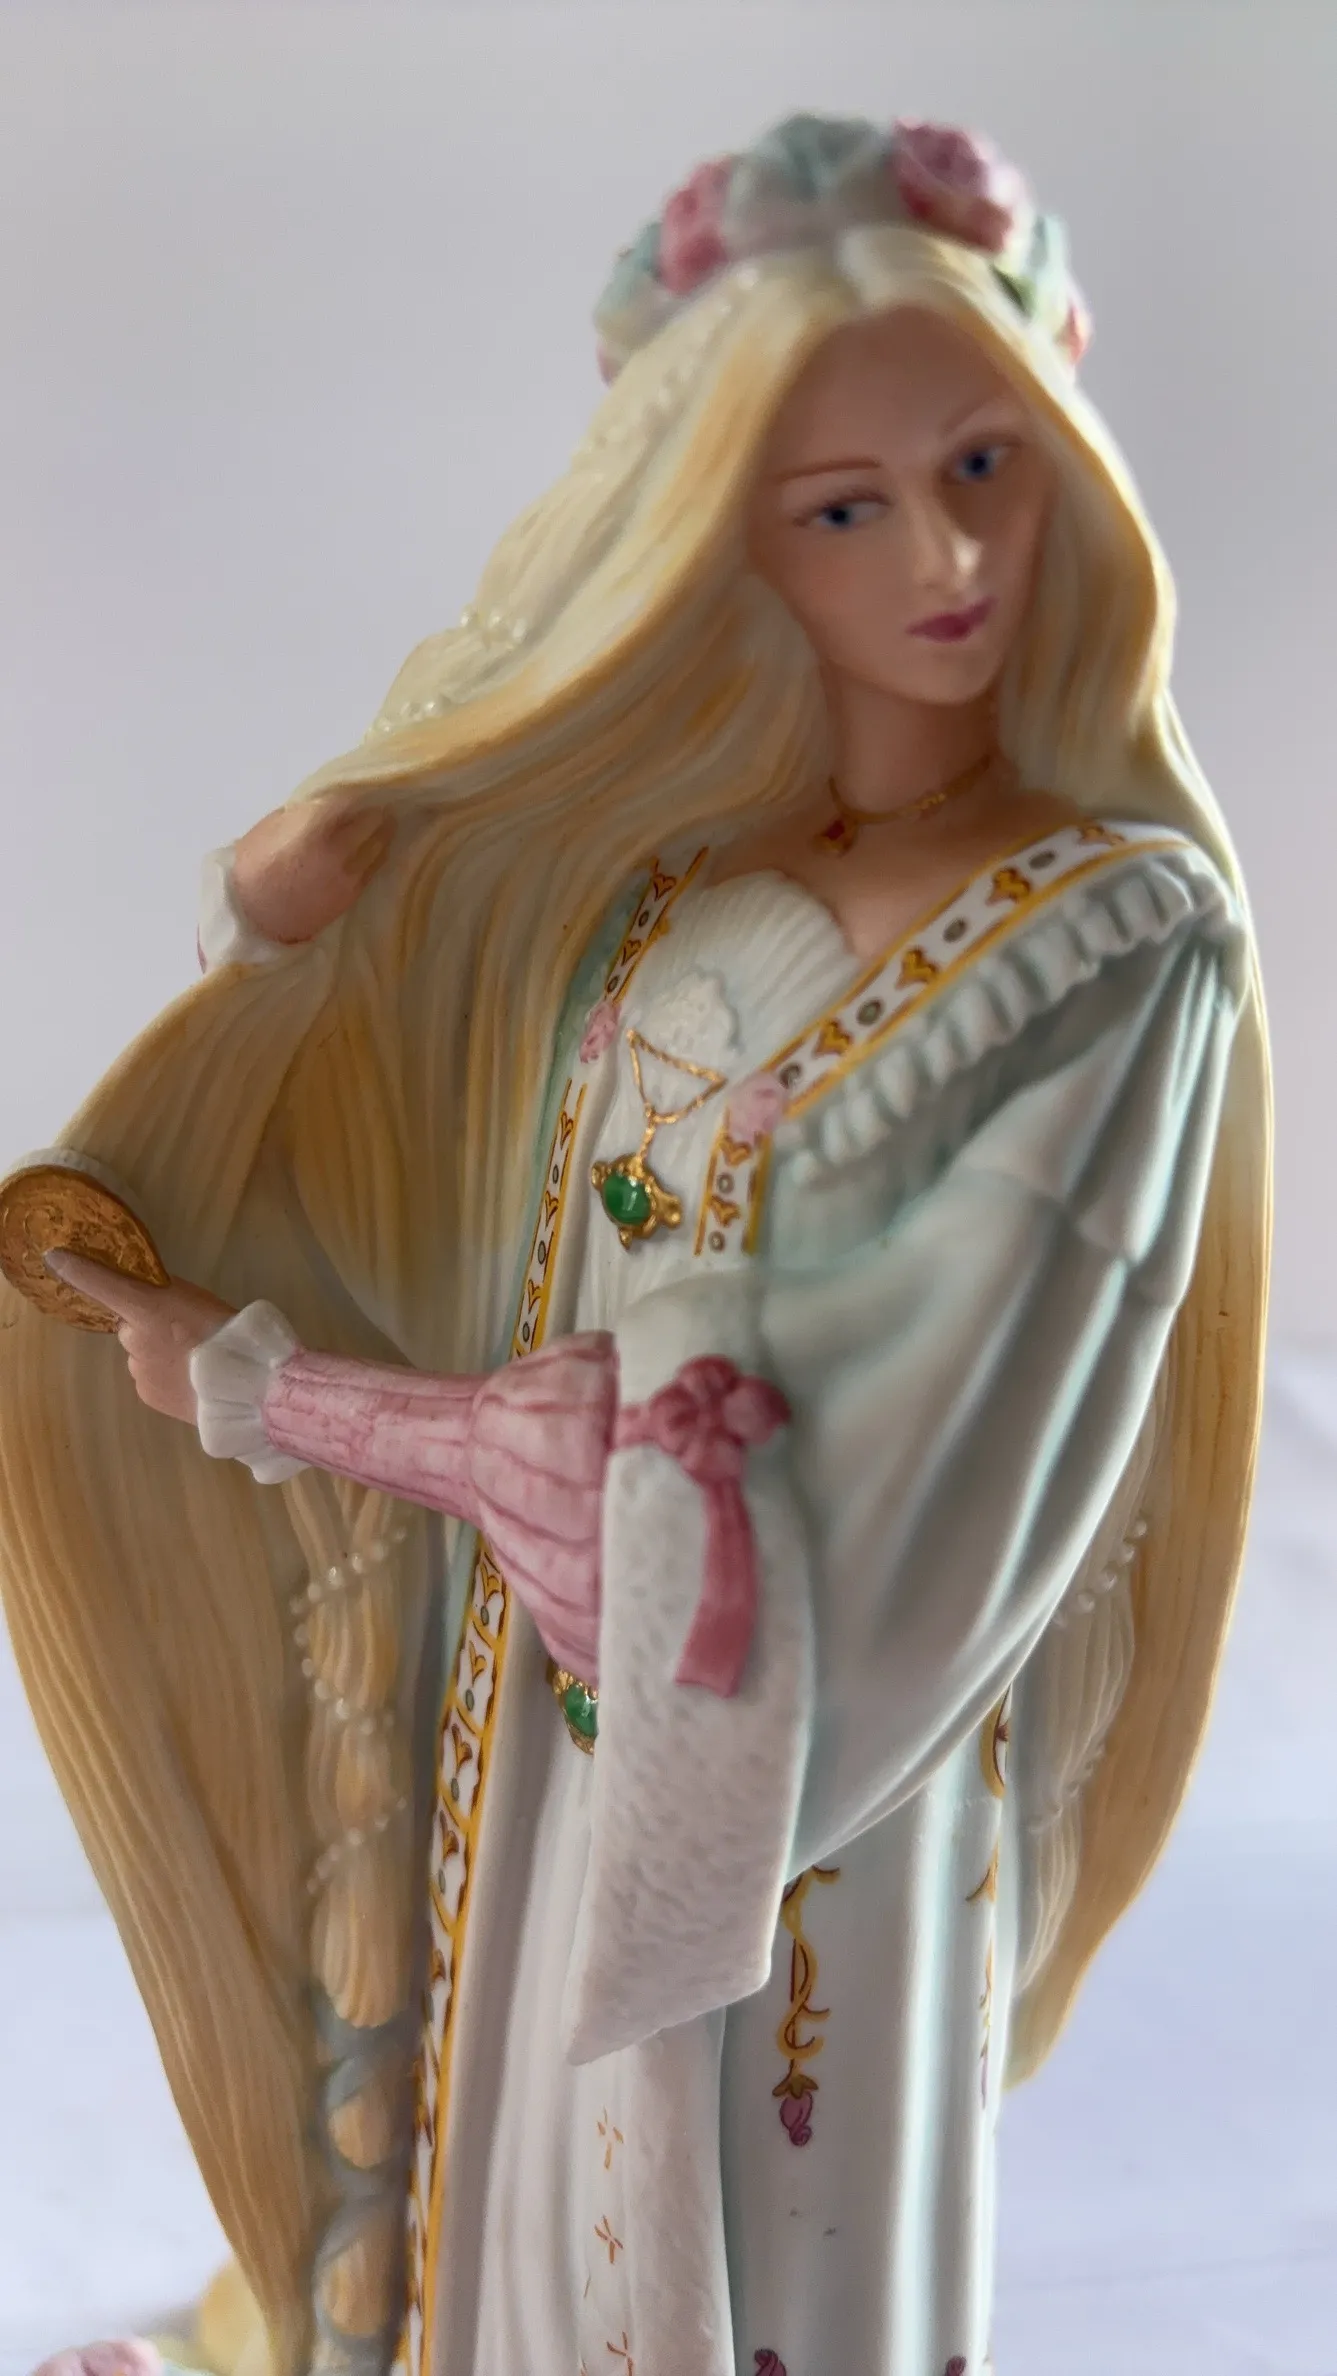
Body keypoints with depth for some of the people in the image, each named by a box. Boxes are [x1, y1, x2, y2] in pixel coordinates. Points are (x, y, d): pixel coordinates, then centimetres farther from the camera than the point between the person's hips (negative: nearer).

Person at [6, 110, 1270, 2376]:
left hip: (790, 1814, -5)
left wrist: (270, 1386, -14)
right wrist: (282, 898, -10)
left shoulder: (1120, 934, -17)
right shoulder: (641, 852, 0)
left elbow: (774, 1505, -21)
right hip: (520, 1754, 5)